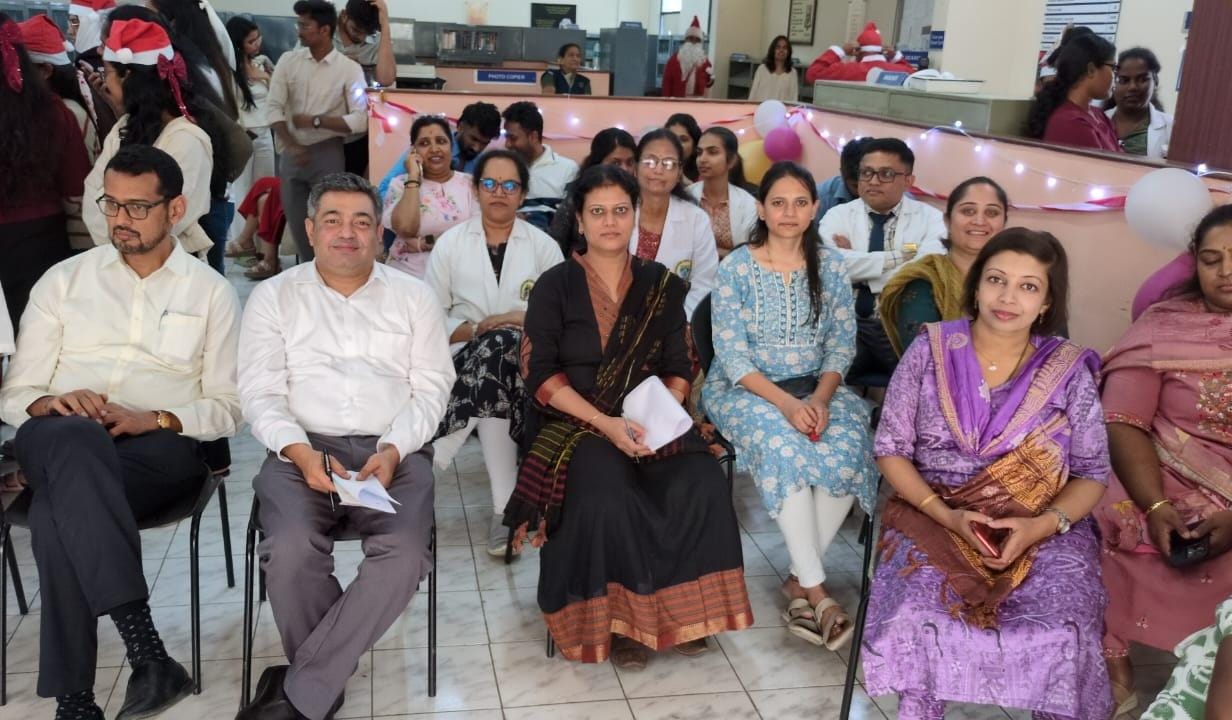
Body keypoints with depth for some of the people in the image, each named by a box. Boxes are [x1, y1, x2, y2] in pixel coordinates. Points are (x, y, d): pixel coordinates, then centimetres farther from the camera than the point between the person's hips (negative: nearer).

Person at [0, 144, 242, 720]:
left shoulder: (211, 292, 13)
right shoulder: (64, 280, 18)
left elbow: (227, 408, 8)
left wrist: (155, 420, -11)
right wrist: (51, 403, -10)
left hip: (159, 451, -1)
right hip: (59, 443, 1)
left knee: (58, 510, -35)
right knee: (76, 437, -38)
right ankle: (146, 650, -45)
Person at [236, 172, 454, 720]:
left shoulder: (413, 297, 13)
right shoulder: (274, 296, 11)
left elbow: (430, 389, 6)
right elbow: (260, 393, 3)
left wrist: (392, 451, -12)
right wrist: (301, 452, -16)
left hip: (395, 452, 1)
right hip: (303, 450, 0)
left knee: (404, 555, -29)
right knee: (291, 553, -31)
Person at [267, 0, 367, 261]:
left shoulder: (350, 69, -5)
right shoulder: (288, 60, 4)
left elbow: (360, 121, -13)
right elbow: (273, 107, 0)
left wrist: (315, 121, -12)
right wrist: (291, 146, -12)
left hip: (327, 154, -4)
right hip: (292, 153, 4)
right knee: (297, 224, 10)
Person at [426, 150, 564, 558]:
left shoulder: (544, 246, 9)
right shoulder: (450, 243, 8)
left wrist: (530, 320, -15)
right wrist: (476, 330, -14)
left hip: (526, 359, 0)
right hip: (465, 356, 0)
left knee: (500, 345, -37)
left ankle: (427, 469, -31)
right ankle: (504, 507, -31)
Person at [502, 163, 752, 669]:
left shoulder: (663, 286, 11)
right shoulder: (555, 286, 2)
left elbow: (678, 369, 9)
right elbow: (541, 375, -5)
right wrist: (606, 424, -17)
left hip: (651, 423, 3)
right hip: (575, 423, -3)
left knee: (703, 485, -25)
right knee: (608, 497, -32)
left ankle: (679, 609, -5)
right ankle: (616, 616, -9)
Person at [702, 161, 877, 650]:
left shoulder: (830, 266, 5)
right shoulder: (736, 268, -5)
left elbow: (842, 344, 2)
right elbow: (732, 355, -11)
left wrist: (821, 396, -17)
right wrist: (786, 403, -23)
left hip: (816, 388, 3)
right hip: (744, 389, -3)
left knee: (851, 448, -27)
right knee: (784, 448, -34)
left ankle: (798, 579, -14)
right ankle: (816, 590, -25)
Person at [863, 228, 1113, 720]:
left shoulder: (1068, 369, 2)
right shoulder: (930, 350, 0)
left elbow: (1092, 472, 3)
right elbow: (890, 449, 1)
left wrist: (1043, 525, -16)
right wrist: (946, 516, -13)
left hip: (1044, 529, 1)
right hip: (936, 518, 0)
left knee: (1061, 636, -25)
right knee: (918, 619, -27)